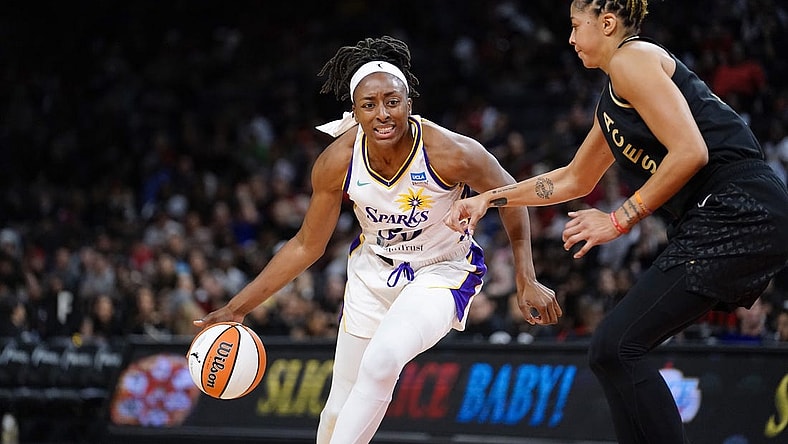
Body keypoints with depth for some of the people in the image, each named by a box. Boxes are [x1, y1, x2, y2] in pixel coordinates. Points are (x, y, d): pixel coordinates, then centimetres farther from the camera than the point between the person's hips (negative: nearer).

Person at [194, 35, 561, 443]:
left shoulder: (450, 152, -29)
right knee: (340, 409, 8)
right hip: (373, 271, 4)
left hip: (440, 272, -4)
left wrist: (527, 282, -11)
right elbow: (307, 246, -5)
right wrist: (238, 307, -8)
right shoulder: (337, 162, -20)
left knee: (381, 361, -31)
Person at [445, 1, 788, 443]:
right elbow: (574, 179, 38)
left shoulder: (633, 59, -5)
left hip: (737, 215, -10)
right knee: (620, 349, 11)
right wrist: (490, 199, 35)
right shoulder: (614, 98, 25)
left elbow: (690, 152, -16)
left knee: (615, 348, -12)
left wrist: (620, 220, -9)